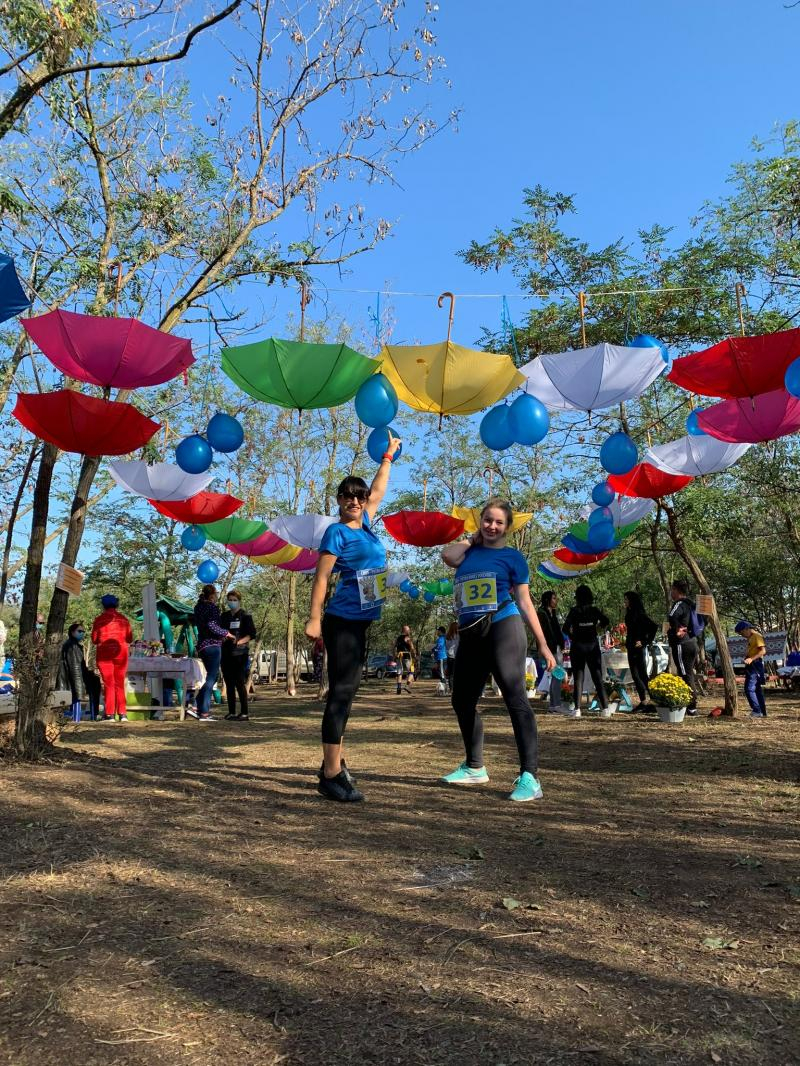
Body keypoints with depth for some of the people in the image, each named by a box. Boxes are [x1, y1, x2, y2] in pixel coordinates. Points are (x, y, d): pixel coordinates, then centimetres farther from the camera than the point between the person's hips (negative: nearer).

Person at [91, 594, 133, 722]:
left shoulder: (99, 620, -4)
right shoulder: (123, 619, 1)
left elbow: (94, 640, 0)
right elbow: (129, 638, 5)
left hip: (104, 654, -2)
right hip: (121, 653, 2)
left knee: (108, 684, 3)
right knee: (120, 684, 9)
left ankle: (110, 714, -1)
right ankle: (122, 714, 5)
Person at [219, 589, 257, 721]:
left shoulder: (245, 616, 0)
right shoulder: (224, 616, 16)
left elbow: (251, 634, -6)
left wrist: (238, 642, -18)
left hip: (239, 654, -6)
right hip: (226, 654, 6)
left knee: (240, 684, -8)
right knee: (229, 684, 8)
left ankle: (244, 713, -5)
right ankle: (231, 712, 14)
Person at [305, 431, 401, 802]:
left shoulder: (365, 523, 12)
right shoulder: (336, 532, -8)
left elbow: (377, 491, 29)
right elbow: (321, 578, -11)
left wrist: (388, 456, 36)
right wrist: (314, 619, -17)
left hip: (360, 623, 8)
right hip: (342, 621, -8)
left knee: (346, 691, 11)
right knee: (342, 691, -10)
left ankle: (335, 763, 18)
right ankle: (331, 775, -8)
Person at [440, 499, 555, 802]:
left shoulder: (512, 556, 5)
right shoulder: (468, 553, 14)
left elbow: (525, 602, 3)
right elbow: (447, 555, -10)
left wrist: (542, 644, -1)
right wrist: (473, 539, 8)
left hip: (503, 628, -5)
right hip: (470, 635, 6)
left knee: (515, 699, -14)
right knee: (462, 701, 13)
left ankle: (529, 777, -14)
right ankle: (474, 767, 31)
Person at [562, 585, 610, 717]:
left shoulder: (574, 611, -5)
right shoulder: (594, 610, 2)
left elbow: (566, 627, -15)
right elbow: (605, 620, -11)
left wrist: (571, 636, 3)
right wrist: (597, 627, 8)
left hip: (577, 646, -2)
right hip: (593, 645, 2)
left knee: (578, 678, 2)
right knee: (598, 677, 8)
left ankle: (577, 709, -5)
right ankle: (605, 707, 3)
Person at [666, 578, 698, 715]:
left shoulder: (679, 604, -15)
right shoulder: (690, 604, 14)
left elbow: (671, 617, -37)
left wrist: (677, 629, -20)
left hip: (681, 644, -10)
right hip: (692, 642, 10)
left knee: (685, 676, -6)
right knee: (689, 675, 15)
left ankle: (691, 707, -5)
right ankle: (692, 705, 20)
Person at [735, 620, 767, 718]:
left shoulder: (757, 636, -10)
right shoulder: (750, 638, 19)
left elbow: (763, 651, -20)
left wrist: (751, 659, -27)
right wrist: (746, 657, 14)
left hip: (755, 665, -10)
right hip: (751, 666, 10)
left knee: (749, 689, -14)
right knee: (757, 689, 11)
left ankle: (757, 711, -12)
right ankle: (762, 712, 15)